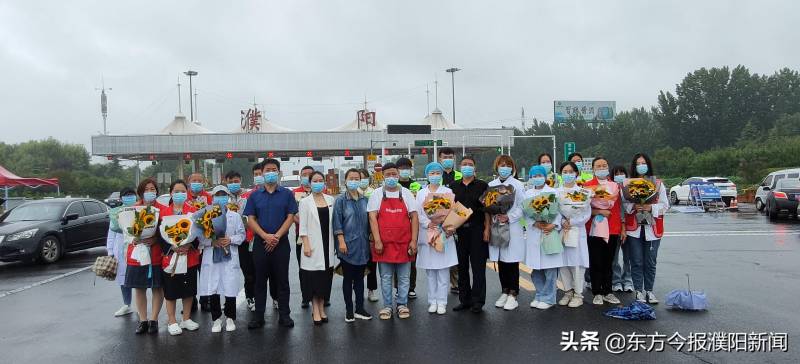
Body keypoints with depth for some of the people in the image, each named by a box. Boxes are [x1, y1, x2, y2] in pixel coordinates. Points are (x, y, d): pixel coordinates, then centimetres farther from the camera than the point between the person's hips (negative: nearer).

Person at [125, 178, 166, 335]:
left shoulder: (162, 209, -1)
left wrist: (155, 239, -19)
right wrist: (134, 239, -12)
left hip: (156, 253, -2)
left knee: (157, 287, 3)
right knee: (139, 287, 8)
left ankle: (154, 320, 14)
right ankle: (143, 320, 18)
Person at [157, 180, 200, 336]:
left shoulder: (193, 211, 5)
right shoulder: (163, 211, 1)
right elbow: (160, 235, -3)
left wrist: (189, 245, -15)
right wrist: (173, 247, -18)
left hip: (190, 257, 2)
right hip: (170, 256, -2)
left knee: (188, 289, 9)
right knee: (171, 290, 4)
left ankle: (186, 319, 23)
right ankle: (172, 321, 17)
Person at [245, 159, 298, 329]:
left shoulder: (287, 194, 4)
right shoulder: (254, 196, 7)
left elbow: (290, 217, -2)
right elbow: (250, 219, 1)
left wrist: (277, 236, -13)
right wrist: (265, 236, -13)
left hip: (281, 243, -1)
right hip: (260, 243, 1)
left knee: (282, 280, 5)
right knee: (260, 280, 7)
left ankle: (284, 315, 13)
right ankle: (258, 316, 14)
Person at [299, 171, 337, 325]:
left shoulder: (331, 200, 8)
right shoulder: (305, 201, -2)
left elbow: (334, 222, 10)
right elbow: (302, 226, -5)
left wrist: (335, 243, 7)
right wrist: (306, 245, -12)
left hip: (327, 245, 3)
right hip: (313, 246, -3)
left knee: (325, 278, 7)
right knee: (314, 278, -1)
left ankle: (321, 309, 18)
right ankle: (316, 310, 8)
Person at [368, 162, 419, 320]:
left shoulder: (406, 193, 6)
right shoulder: (377, 194, 3)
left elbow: (414, 217, 4)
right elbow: (372, 218, -3)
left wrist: (413, 240, -3)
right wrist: (377, 240, -10)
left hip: (404, 243, 1)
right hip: (384, 243, -1)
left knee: (404, 277, 8)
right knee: (386, 277, 8)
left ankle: (402, 305, 21)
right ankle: (387, 306, 19)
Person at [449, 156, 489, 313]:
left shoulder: (482, 185, 3)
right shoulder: (453, 186, 11)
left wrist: (487, 229, -8)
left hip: (477, 230, -3)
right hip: (458, 230, 3)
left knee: (478, 266, -1)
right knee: (462, 266, 7)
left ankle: (477, 301, 5)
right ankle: (465, 299, 17)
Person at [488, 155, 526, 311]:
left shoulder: (518, 185, 1)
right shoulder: (491, 185, 10)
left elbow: (522, 207, -5)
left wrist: (508, 217, -16)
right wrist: (493, 217, -10)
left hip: (512, 228, -3)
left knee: (512, 262, -1)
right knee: (500, 262, 10)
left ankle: (513, 296, 7)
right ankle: (505, 292, 22)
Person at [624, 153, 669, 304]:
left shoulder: (658, 184, 7)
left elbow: (665, 205, 2)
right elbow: (623, 204, 0)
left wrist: (651, 208, -14)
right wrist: (634, 207, -18)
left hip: (652, 228, 1)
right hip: (634, 228, -1)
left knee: (650, 262, 6)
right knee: (637, 262, 1)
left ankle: (649, 290, 19)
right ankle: (639, 291, 11)